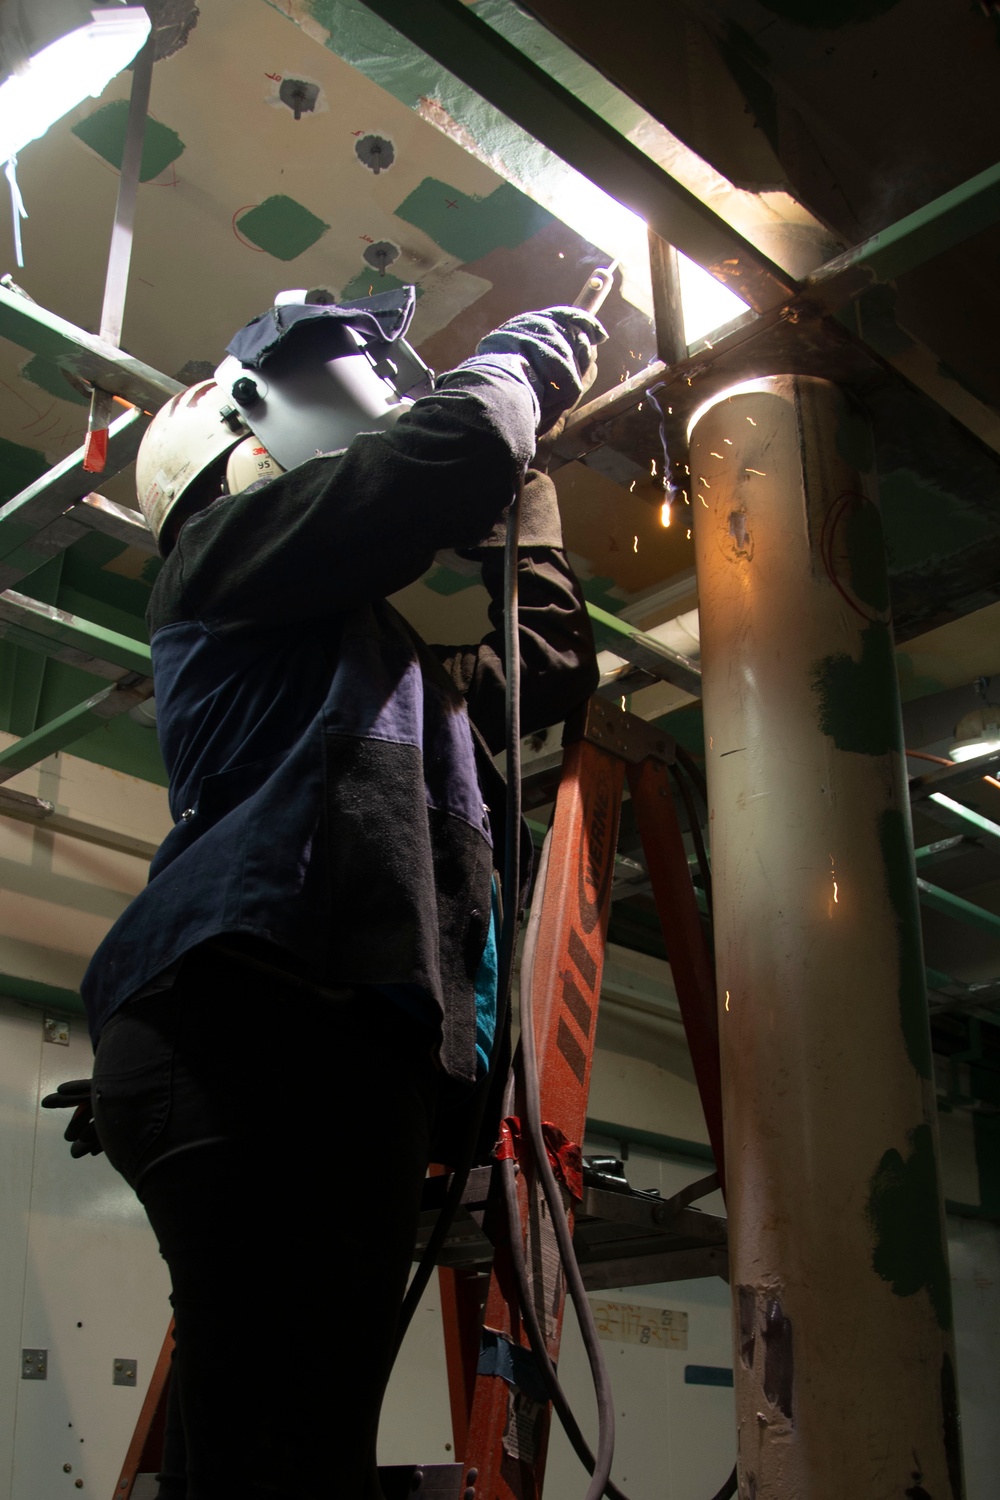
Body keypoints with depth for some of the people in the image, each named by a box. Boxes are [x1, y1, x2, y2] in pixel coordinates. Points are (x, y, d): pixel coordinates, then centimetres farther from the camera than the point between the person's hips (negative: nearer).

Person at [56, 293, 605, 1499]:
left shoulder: (385, 647, 37)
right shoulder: (233, 544, 11)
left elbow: (551, 670, 41)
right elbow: (437, 463, -3)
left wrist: (531, 488, 41)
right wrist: (527, 356, 17)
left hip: (365, 1036, 9)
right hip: (266, 1029, -9)